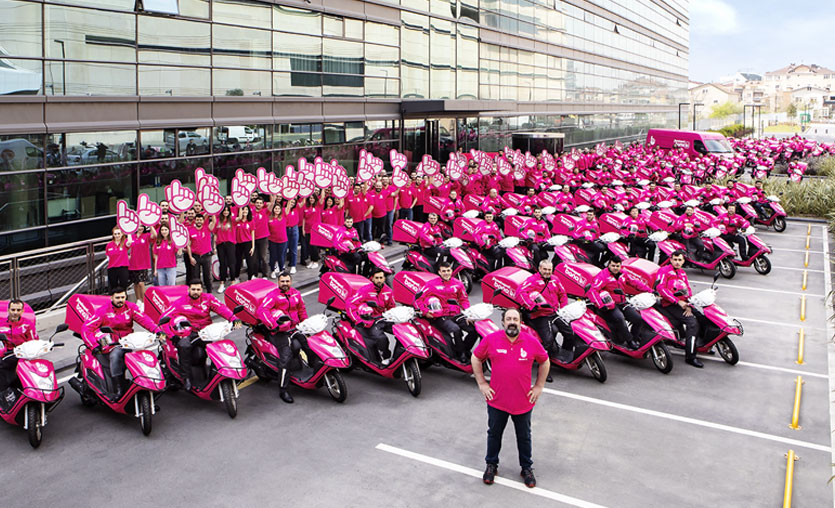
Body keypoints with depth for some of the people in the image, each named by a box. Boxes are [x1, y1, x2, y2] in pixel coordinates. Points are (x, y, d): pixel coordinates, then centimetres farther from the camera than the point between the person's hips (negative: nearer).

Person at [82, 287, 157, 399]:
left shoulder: (131, 307, 9)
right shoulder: (103, 311, 3)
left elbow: (144, 319, -6)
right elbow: (86, 327, -3)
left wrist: (157, 330, -25)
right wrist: (94, 344, -18)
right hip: (111, 344, -3)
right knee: (116, 355, -35)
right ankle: (118, 390, -34)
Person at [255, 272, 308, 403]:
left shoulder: (296, 293, 12)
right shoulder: (273, 295, -8)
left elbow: (301, 309, 28)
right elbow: (261, 310, -21)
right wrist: (272, 325, -31)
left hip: (295, 328, 6)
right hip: (280, 332, -6)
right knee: (286, 357, -21)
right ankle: (282, 390, -14)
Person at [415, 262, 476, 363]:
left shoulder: (458, 284, 14)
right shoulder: (433, 285, 2)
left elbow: (464, 300, 15)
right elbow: (418, 299, 1)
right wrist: (425, 311, -15)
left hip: (456, 315, 4)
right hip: (440, 317, -4)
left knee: (474, 329, -17)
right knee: (455, 329, -34)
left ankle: (466, 350, 5)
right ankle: (460, 354, -15)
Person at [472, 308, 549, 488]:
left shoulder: (532, 342, -7)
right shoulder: (491, 340, -10)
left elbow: (544, 362, 8)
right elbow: (476, 358, 4)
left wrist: (539, 386, 4)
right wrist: (482, 384, 0)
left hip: (523, 402, 0)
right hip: (497, 400, 0)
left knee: (524, 437, 16)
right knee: (494, 434, 17)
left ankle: (527, 468, 35)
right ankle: (491, 465, 37)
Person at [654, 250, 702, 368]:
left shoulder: (682, 273, 24)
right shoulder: (664, 270, 0)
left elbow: (688, 290, 21)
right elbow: (660, 288, -12)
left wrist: (689, 305, 1)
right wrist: (678, 301, -17)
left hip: (682, 303, 8)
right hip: (669, 305, -8)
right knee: (692, 323, -23)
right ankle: (690, 357, -22)